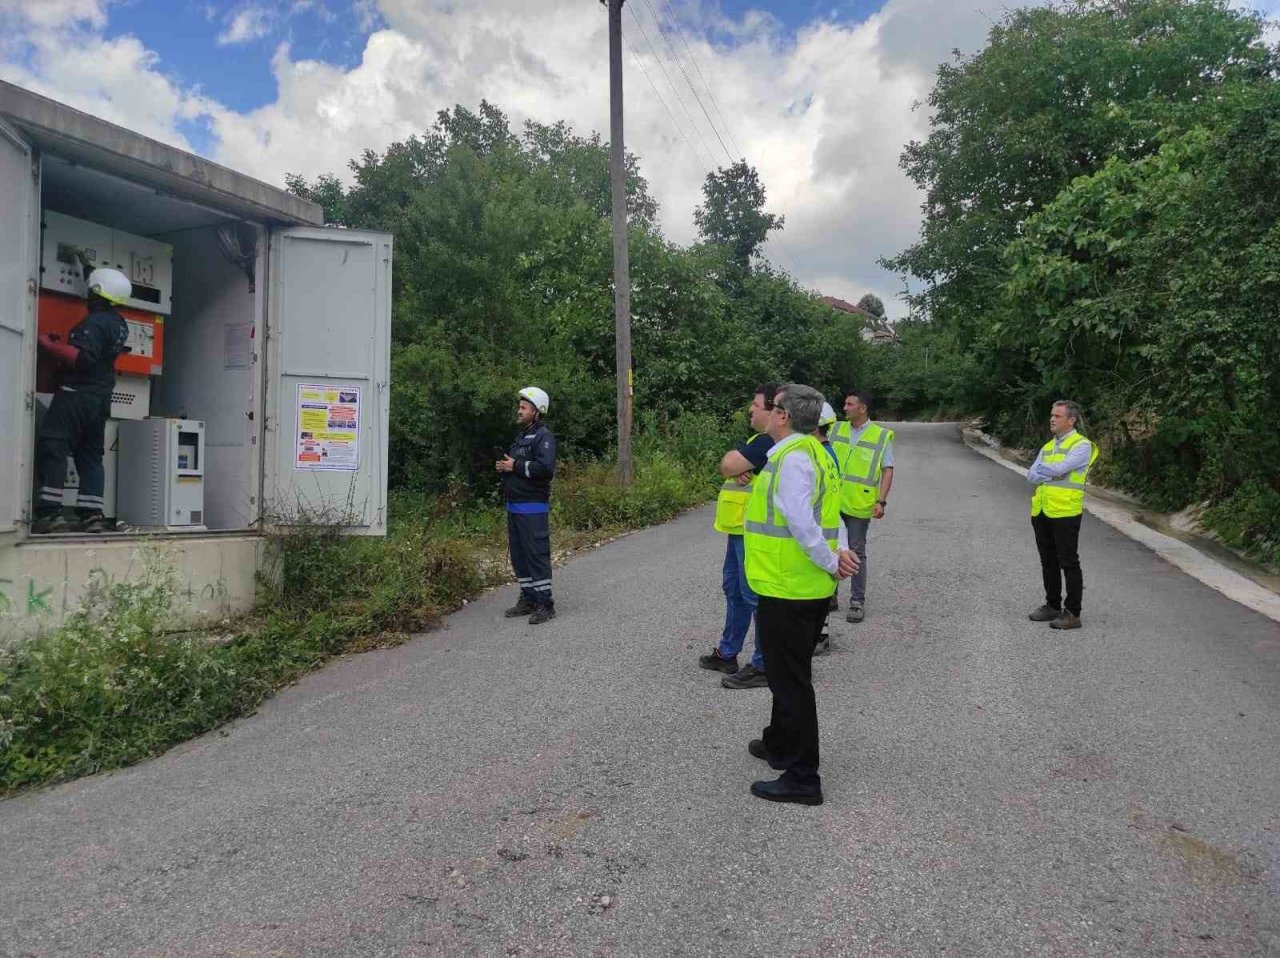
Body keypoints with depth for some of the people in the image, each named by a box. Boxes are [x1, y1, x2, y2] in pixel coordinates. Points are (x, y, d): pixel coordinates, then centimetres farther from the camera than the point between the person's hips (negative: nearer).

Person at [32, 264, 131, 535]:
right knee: (90, 456, 8)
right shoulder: (118, 323, 12)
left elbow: (82, 358, -25)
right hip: (100, 398, 9)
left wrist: (47, 344, -18)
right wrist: (87, 267, 43)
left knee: (51, 449, -8)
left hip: (77, 395, -9)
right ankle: (91, 515, 3)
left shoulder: (94, 323, -15)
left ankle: (49, 513, -15)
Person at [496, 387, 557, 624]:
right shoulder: (521, 435, 19)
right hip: (514, 505, 10)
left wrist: (516, 466, -17)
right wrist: (503, 467, 8)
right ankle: (528, 599, 23)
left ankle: (545, 604, 0)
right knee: (518, 554, 13)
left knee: (537, 554, -7)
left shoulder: (543, 436, -10)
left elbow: (546, 468, -24)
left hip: (533, 507, -9)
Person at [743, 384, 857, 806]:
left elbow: (801, 523, -27)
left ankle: (802, 778, 10)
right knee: (790, 674, 24)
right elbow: (827, 512, 15)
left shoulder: (793, 457, -20)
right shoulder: (812, 451, 13)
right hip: (808, 588, 10)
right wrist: (841, 549, 1)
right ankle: (779, 746, 42)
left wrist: (830, 562, -15)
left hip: (786, 590, -10)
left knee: (790, 681, 0)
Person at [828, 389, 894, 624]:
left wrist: (881, 501, -14)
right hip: (832, 503, 4)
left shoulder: (881, 436, -5)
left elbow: (887, 471, -5)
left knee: (857, 553, 5)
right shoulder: (836, 430, 6)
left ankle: (858, 601, 15)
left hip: (859, 505, -4)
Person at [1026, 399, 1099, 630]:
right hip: (1041, 512, 7)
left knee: (1068, 563, -1)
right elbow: (1031, 475, 5)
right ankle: (1052, 606, 25)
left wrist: (1042, 468, 0)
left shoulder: (1081, 445, -7)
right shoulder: (1048, 446, 16)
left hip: (1064, 513, -7)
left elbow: (1060, 468, -20)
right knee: (1048, 562, 14)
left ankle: (1072, 613, 6)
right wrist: (1053, 475, -11)